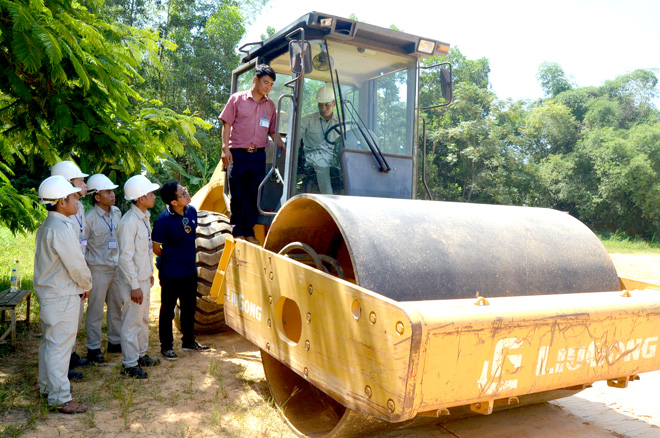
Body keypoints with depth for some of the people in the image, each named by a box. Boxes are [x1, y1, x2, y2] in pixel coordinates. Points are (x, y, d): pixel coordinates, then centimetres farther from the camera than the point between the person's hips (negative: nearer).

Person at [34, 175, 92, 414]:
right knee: (59, 345, -3)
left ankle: (47, 386, 35)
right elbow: (76, 264, -21)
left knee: (49, 342, 20)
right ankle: (60, 397, 6)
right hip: (62, 296, -10)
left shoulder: (46, 226, 10)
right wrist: (86, 285, -3)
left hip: (48, 292, 10)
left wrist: (80, 285, 10)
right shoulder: (61, 228, -22)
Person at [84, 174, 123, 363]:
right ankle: (93, 348, 15)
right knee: (95, 310, 3)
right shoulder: (90, 218, -15)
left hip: (117, 268, 6)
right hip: (98, 269, -6)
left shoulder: (117, 213, 4)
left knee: (117, 307, 15)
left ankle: (115, 342, 30)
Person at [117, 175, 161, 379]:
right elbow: (125, 257, -23)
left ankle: (141, 354, 35)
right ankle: (129, 364, 14)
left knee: (143, 318, 20)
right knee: (132, 322, 2)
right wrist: (134, 286, -21)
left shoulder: (144, 217, 8)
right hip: (134, 281, -10)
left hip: (144, 278, 10)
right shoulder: (129, 222, -22)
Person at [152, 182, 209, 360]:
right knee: (168, 309, 8)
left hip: (190, 269, 7)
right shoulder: (163, 220, -21)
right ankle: (166, 346, 23)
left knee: (189, 306, 18)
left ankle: (188, 341, 35)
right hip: (171, 272, -6)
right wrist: (171, 260, 2)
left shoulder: (191, 211, -2)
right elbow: (156, 247, -10)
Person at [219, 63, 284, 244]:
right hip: (238, 153, -3)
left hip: (259, 155, 3)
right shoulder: (237, 99, 3)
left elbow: (273, 131, 18)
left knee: (255, 195, 5)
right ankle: (237, 231, 13)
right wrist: (225, 148, -8)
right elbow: (227, 124, 1)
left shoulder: (270, 105, 13)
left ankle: (249, 232, 16)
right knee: (237, 194, 2)